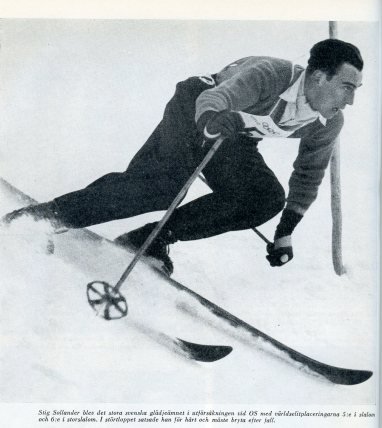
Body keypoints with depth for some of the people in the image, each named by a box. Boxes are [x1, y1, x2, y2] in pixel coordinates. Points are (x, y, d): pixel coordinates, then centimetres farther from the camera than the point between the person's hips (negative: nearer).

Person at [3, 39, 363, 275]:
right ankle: (52, 214, -23)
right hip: (196, 111, -6)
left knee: (270, 199, -19)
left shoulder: (328, 124, -10)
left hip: (232, 143, 6)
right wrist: (214, 122, -66)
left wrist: (285, 233, 5)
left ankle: (153, 237, -18)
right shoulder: (269, 74, -30)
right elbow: (212, 100, -41)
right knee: (162, 185, -30)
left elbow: (308, 175, 5)